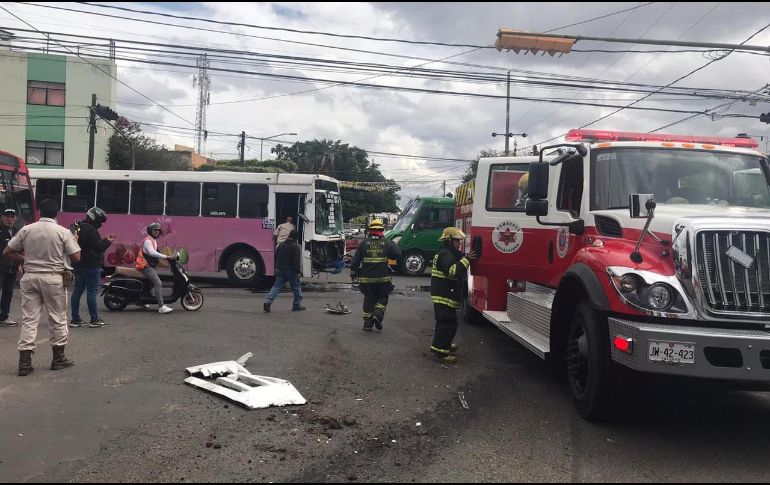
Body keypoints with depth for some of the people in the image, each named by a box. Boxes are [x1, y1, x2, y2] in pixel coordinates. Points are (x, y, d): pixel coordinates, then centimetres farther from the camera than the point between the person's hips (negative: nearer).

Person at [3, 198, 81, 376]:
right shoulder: (63, 232, -7)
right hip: (53, 278, -2)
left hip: (30, 277, 2)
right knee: (57, 319, 9)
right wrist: (74, 241, 10)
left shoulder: (26, 230, 1)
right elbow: (76, 258, -7)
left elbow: (7, 252, 4)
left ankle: (24, 361, 3)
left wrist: (25, 260, 17)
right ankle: (58, 358, 18)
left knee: (29, 319, 6)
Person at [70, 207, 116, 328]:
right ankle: (94, 320, 0)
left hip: (79, 265, 10)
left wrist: (105, 240, 13)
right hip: (91, 266, -10)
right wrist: (107, 241, -3)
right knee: (92, 292, -5)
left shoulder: (79, 228, 16)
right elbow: (98, 247, -19)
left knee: (77, 291, 9)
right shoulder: (90, 230, -17)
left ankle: (75, 319, 12)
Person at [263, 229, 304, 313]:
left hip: (280, 270, 5)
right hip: (291, 271, -5)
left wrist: (277, 268, 24)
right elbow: (297, 261, -17)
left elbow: (276, 258, 16)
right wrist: (298, 271, -13)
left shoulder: (281, 245, 9)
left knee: (276, 286, 5)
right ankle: (297, 305, 15)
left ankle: (268, 301, -12)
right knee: (296, 287, 9)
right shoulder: (296, 247, -12)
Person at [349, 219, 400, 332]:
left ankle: (367, 323, 13)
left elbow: (356, 260, -1)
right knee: (382, 298, 14)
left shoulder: (363, 243, -1)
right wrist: (393, 246, 19)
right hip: (383, 278, -1)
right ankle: (377, 315, -8)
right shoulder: (387, 243, -2)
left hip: (367, 278, 1)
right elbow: (397, 256, 2)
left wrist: (353, 272, 11)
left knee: (368, 299, 12)